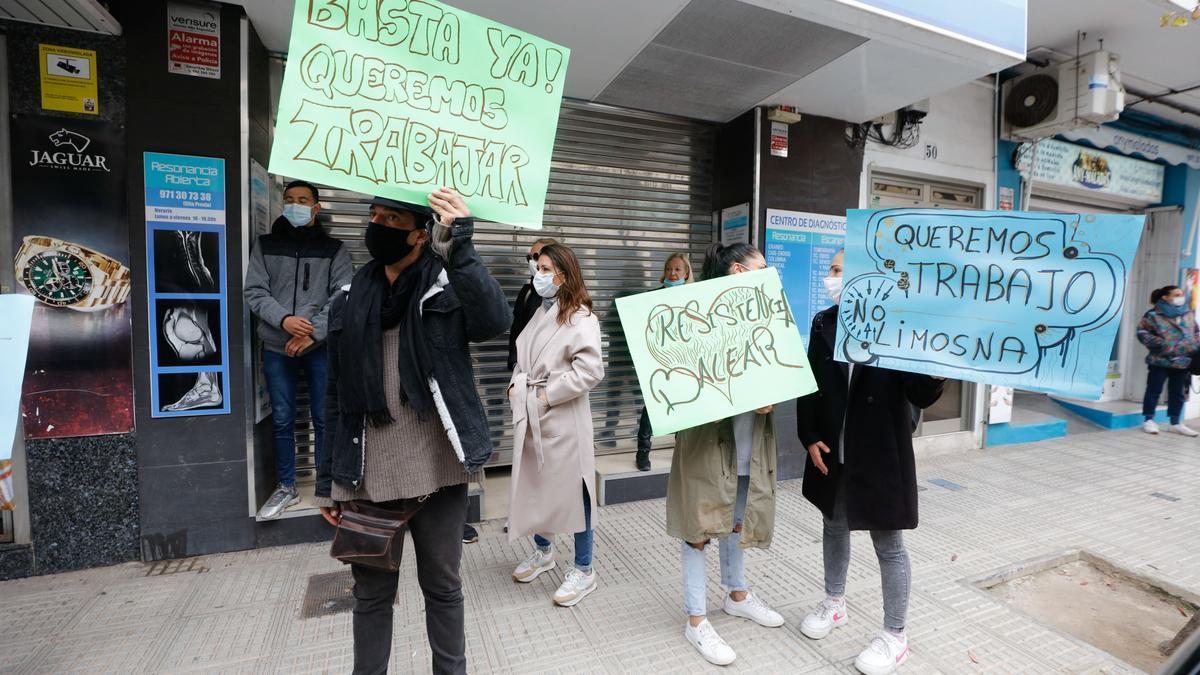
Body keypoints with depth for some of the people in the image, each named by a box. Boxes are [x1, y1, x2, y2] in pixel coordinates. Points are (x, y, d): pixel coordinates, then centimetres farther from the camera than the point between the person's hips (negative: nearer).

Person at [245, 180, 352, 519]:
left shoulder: (334, 249, 4)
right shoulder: (265, 245, 9)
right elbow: (255, 292, 2)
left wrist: (313, 333, -14)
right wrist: (284, 319, -15)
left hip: (321, 346, -2)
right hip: (276, 347, 2)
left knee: (325, 419, 4)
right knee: (282, 421, 9)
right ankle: (286, 488, 24)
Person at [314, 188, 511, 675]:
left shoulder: (449, 286, -3)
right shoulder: (350, 302, 6)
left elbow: (494, 321, -26)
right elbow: (336, 400, 9)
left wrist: (458, 246, -31)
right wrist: (328, 481, 10)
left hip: (437, 473, -2)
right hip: (366, 477, 3)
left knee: (442, 588, 16)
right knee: (371, 593, 18)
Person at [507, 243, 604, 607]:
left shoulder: (580, 318, -12)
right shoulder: (539, 314, 12)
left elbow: (590, 370, -22)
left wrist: (548, 395, -17)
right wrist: (515, 385, 4)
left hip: (561, 420, -8)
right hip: (529, 416, 8)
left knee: (572, 489, 4)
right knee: (532, 485, 18)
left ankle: (584, 570, 22)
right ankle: (542, 550, 42)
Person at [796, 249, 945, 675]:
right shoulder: (823, 324, 0)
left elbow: (919, 396, -13)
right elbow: (809, 386, 3)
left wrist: (934, 377, -34)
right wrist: (810, 437, -2)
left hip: (881, 454, -5)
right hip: (832, 451, 5)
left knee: (888, 544, 10)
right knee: (835, 526, 21)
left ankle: (894, 638, 30)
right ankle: (834, 604, 45)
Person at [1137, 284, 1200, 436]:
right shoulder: (1154, 315, -8)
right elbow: (1142, 332, -9)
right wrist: (1158, 343, -20)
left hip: (1183, 361, 6)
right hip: (1160, 361, -6)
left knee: (1178, 393, 12)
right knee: (1154, 390, 2)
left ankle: (1176, 423, 21)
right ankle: (1149, 420, 10)